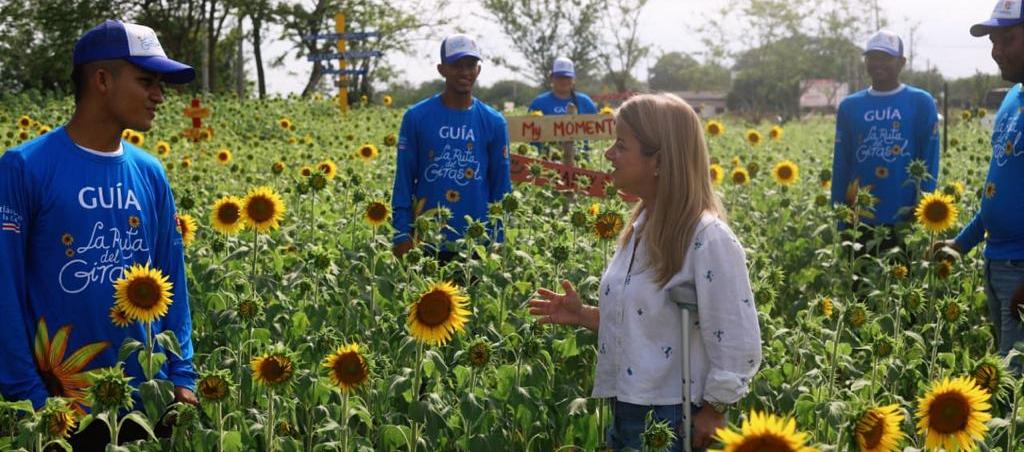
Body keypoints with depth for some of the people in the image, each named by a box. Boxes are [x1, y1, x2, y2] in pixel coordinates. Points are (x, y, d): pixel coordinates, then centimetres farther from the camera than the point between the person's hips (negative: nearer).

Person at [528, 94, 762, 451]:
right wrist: (582, 315, 4)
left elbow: (738, 344, -18)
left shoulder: (709, 240, -20)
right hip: (625, 411, 8)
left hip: (673, 420, -8)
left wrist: (713, 411, -12)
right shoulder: (641, 228, 5)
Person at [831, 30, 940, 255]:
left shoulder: (921, 103, 3)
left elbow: (929, 165, 0)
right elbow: (841, 167, 10)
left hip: (905, 223, -3)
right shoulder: (849, 106, 10)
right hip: (860, 223, 3)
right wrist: (841, 224, 5)